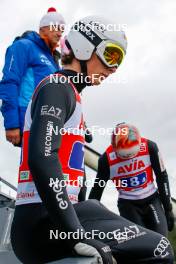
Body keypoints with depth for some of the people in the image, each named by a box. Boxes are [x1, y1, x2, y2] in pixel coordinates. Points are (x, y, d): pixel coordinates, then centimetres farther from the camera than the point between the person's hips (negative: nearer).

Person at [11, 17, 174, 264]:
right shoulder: (58, 87, -6)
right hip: (44, 223, -10)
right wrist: (76, 235, -23)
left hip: (49, 219, 10)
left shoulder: (67, 94, 23)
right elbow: (42, 158, -22)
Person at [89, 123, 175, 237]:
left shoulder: (149, 147, -15)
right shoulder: (107, 159, -16)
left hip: (152, 200, 1)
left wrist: (168, 209, 0)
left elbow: (162, 177, -3)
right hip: (127, 204, -1)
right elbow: (97, 188, -4)